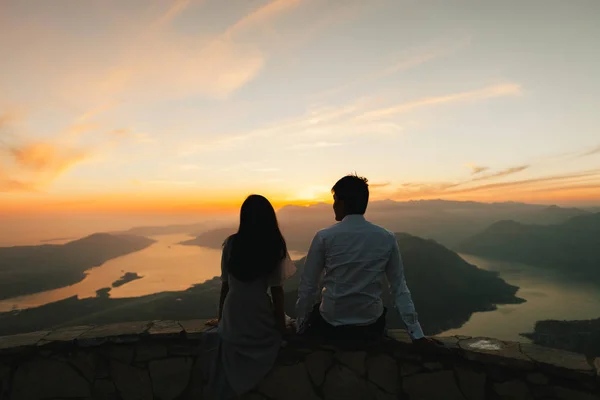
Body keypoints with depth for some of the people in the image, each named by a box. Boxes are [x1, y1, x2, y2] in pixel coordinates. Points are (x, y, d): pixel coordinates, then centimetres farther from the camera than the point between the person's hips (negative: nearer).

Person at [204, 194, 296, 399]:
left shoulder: (231, 243, -6)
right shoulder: (275, 246, -10)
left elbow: (225, 285, 0)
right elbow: (276, 290, -8)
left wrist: (221, 317, 13)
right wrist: (281, 324, 3)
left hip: (233, 319, 1)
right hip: (261, 320, -1)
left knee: (229, 379, 20)